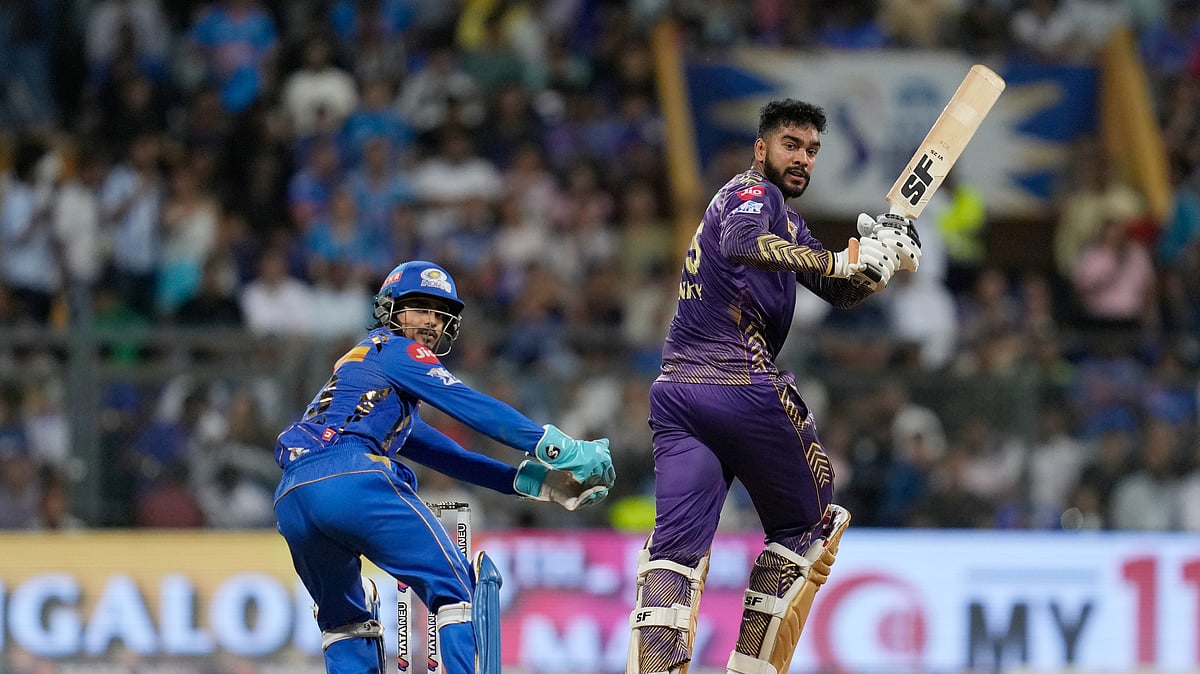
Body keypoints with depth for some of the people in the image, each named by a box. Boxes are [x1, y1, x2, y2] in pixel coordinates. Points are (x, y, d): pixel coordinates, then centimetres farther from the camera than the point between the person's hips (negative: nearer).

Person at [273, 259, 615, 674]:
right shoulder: (393, 349, 14)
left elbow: (447, 458, 34)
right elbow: (471, 408, 3)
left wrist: (537, 480, 28)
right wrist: (557, 447, 3)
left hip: (291, 500, 9)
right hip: (351, 479, -9)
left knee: (345, 620, 26)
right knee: (458, 590, -4)